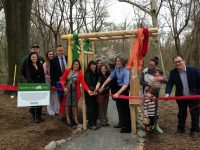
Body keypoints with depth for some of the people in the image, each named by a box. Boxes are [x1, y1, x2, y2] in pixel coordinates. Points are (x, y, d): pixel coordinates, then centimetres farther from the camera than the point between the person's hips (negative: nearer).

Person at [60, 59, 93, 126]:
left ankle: (76, 118, 18)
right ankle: (68, 118, 21)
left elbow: (83, 83, -20)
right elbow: (62, 79, -1)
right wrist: (64, 87, -13)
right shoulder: (68, 70, -7)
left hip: (75, 91, 0)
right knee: (68, 104, 5)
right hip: (67, 90, 1)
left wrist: (88, 90, -34)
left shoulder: (80, 73, -11)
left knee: (75, 104, 6)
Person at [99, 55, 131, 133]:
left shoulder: (126, 71, -26)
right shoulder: (116, 68, -2)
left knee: (125, 109, -1)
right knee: (120, 107, 16)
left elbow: (126, 84, -36)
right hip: (119, 88, 8)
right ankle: (123, 124, 31)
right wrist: (103, 86, 8)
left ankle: (127, 127, 10)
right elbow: (111, 77, 8)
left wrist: (118, 93, -45)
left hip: (125, 90, -8)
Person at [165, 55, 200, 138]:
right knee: (181, 113, 16)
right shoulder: (173, 72, -9)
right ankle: (180, 128, 31)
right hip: (181, 97, 2)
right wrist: (167, 93, -34)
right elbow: (169, 84, -17)